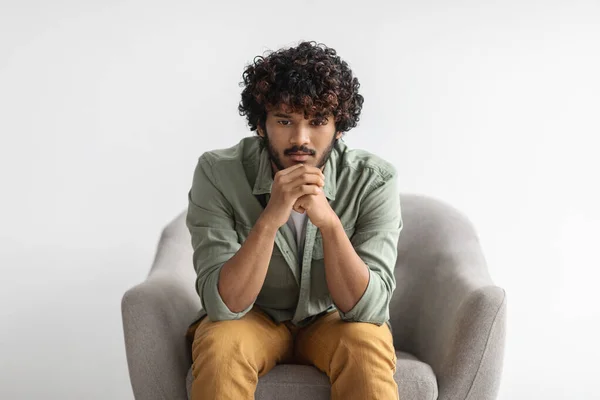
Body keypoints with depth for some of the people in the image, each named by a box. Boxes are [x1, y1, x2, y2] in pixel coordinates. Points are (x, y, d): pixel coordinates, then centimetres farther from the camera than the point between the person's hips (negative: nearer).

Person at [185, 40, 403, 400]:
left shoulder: (373, 180, -20)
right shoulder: (218, 173, -21)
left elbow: (367, 308, -24)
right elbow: (224, 304, -26)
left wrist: (328, 221, -39)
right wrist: (271, 218, -41)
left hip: (334, 320, 1)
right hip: (251, 317, 0)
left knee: (368, 345, -31)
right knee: (219, 344, -32)